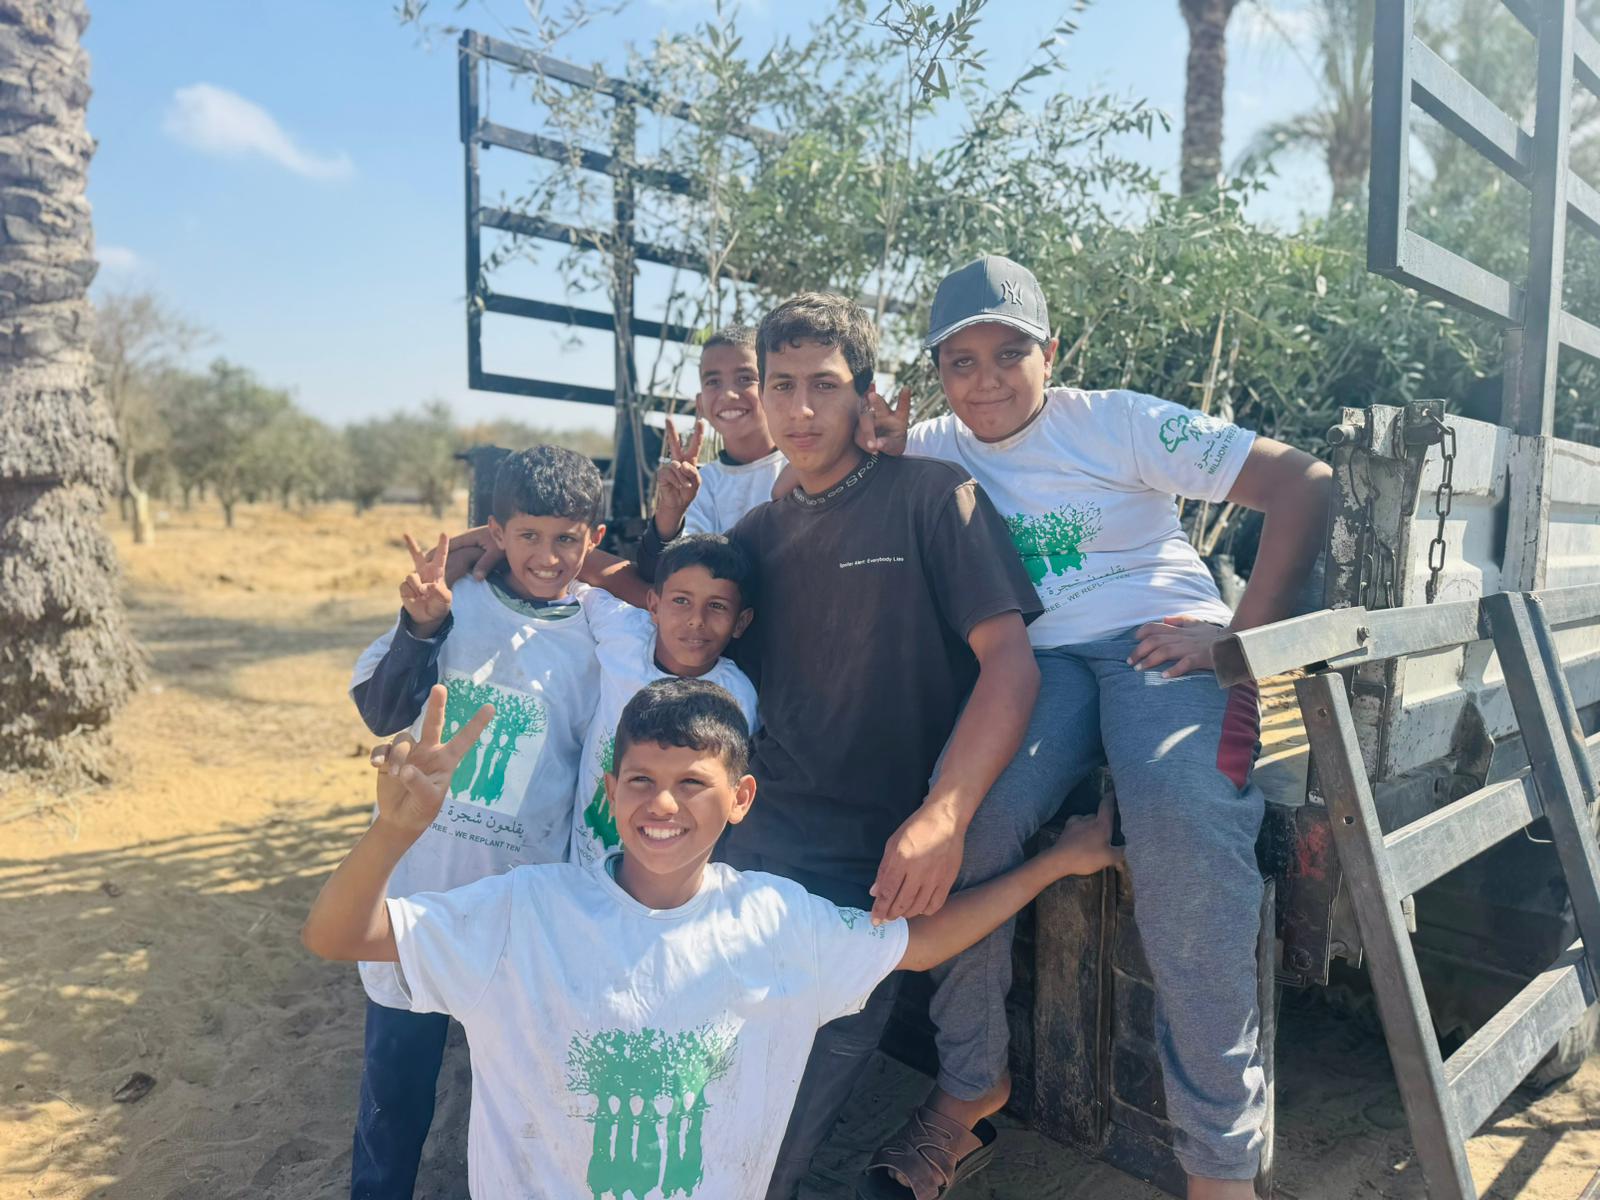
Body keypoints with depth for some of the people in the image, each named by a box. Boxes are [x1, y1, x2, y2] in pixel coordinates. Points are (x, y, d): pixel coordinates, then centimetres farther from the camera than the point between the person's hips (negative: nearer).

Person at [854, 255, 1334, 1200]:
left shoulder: (1117, 422, 2)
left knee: (1186, 822, -34)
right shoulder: (936, 447, 13)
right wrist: (866, 453, -9)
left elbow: (1304, 482, -2)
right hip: (1036, 660, 2)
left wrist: (1246, 634, -10)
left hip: (1160, 640, -2)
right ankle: (972, 1080, -3)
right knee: (964, 816, -28)